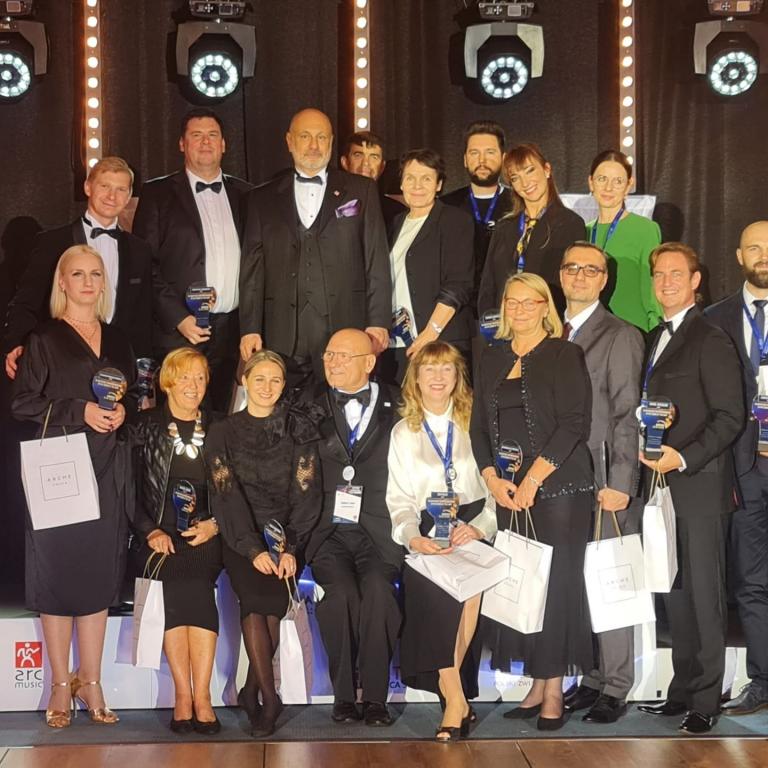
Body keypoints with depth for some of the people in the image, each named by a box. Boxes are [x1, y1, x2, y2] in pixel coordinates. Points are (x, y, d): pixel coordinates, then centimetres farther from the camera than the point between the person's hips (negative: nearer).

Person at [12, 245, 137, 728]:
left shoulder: (118, 341, 15)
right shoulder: (44, 340, 1)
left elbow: (136, 394, 21)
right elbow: (23, 403, -5)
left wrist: (124, 410, -1)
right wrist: (79, 411, -14)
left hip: (109, 472, 4)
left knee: (99, 573, 4)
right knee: (58, 570, -2)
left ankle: (91, 682, 12)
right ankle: (62, 684, 8)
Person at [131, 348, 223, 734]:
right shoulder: (146, 426, 9)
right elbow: (131, 489, 3)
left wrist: (214, 524, -4)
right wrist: (150, 531, -8)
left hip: (205, 536, 0)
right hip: (160, 537, 0)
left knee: (196, 585, -25)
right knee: (177, 589, -24)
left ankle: (199, 696, -26)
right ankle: (187, 696, -21)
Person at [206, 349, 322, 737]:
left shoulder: (299, 430, 7)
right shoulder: (223, 432, 5)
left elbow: (306, 493, -1)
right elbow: (227, 494, -5)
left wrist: (291, 548, -15)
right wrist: (254, 549, -18)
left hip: (287, 535, 1)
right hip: (241, 538, -1)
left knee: (270, 597, -19)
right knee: (256, 594, -23)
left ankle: (251, 691, -3)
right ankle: (269, 696, -18)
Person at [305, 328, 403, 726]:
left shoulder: (396, 409, 10)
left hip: (378, 532, 0)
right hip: (327, 531, 1)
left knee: (378, 588, -28)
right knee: (341, 591, -26)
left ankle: (375, 696, -16)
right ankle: (344, 694, -11)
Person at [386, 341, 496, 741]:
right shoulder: (403, 433, 14)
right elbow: (399, 500, 7)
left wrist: (480, 528, -15)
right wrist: (413, 538, -13)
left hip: (473, 528, 0)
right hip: (426, 535, 0)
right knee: (435, 584, -28)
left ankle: (449, 690, -14)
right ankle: (456, 698, -26)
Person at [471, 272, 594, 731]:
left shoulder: (565, 355, 0)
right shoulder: (492, 359, 15)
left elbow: (575, 423, -9)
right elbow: (480, 426, 14)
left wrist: (532, 479, -14)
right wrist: (492, 479, -1)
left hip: (559, 487, -4)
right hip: (508, 491, 5)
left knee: (556, 584, -4)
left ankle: (555, 689, 3)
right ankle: (537, 685, 9)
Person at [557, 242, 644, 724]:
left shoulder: (620, 337, -4)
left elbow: (628, 416, -10)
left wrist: (620, 484, -15)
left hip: (605, 484, -6)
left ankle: (616, 689, 7)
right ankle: (594, 678, 19)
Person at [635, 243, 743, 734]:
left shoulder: (711, 340, -8)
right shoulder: (655, 340, 17)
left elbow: (730, 417, -13)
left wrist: (684, 457, -20)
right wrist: (652, 456, 9)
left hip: (700, 487, -8)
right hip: (665, 489, 8)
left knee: (705, 596, -2)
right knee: (675, 594, 11)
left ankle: (705, 701, 4)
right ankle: (682, 691, 19)